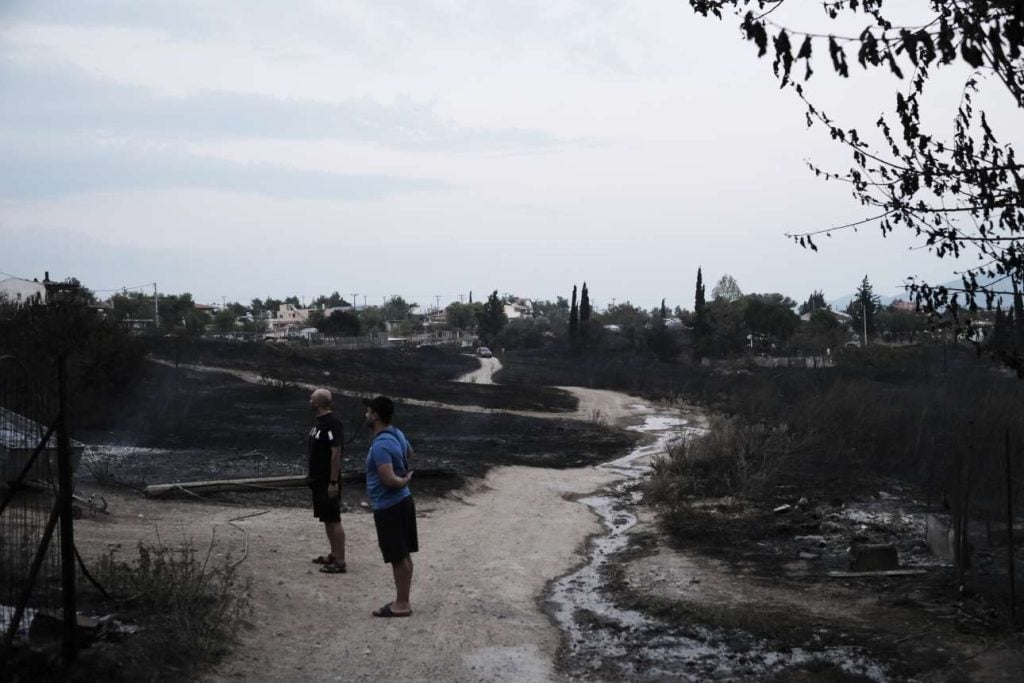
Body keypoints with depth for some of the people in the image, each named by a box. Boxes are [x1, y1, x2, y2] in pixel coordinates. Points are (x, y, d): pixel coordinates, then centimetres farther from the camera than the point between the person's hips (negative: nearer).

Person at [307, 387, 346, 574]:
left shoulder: (332, 424, -19)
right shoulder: (320, 422, 11)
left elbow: (336, 454, -23)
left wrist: (333, 482, -24)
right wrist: (313, 477, 21)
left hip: (328, 481, -10)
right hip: (319, 479, 10)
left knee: (333, 520, -7)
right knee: (327, 519, 16)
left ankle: (340, 562, -5)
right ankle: (334, 555, 25)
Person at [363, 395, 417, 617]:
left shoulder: (380, 445, -24)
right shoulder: (397, 434, 5)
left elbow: (389, 480, -30)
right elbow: (410, 453, 27)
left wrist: (404, 480, -11)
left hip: (389, 507, -10)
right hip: (402, 501, 10)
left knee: (398, 557, -1)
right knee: (404, 555, 14)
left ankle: (401, 604, 6)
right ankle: (402, 600, 23)